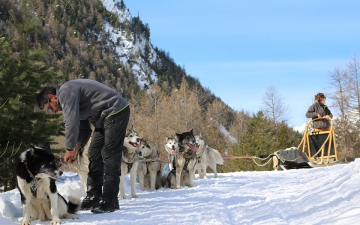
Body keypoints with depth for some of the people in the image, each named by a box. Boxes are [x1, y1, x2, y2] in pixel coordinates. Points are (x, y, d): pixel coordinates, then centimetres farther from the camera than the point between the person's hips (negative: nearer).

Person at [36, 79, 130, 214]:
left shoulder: (66, 92, -14)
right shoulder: (68, 97, 17)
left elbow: (72, 122, -22)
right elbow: (84, 128, 18)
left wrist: (70, 149, -13)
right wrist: (76, 149, 8)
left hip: (116, 112, -11)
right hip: (105, 117, 11)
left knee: (109, 156, -12)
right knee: (94, 154, 10)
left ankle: (110, 202, -10)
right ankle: (93, 198, 13)